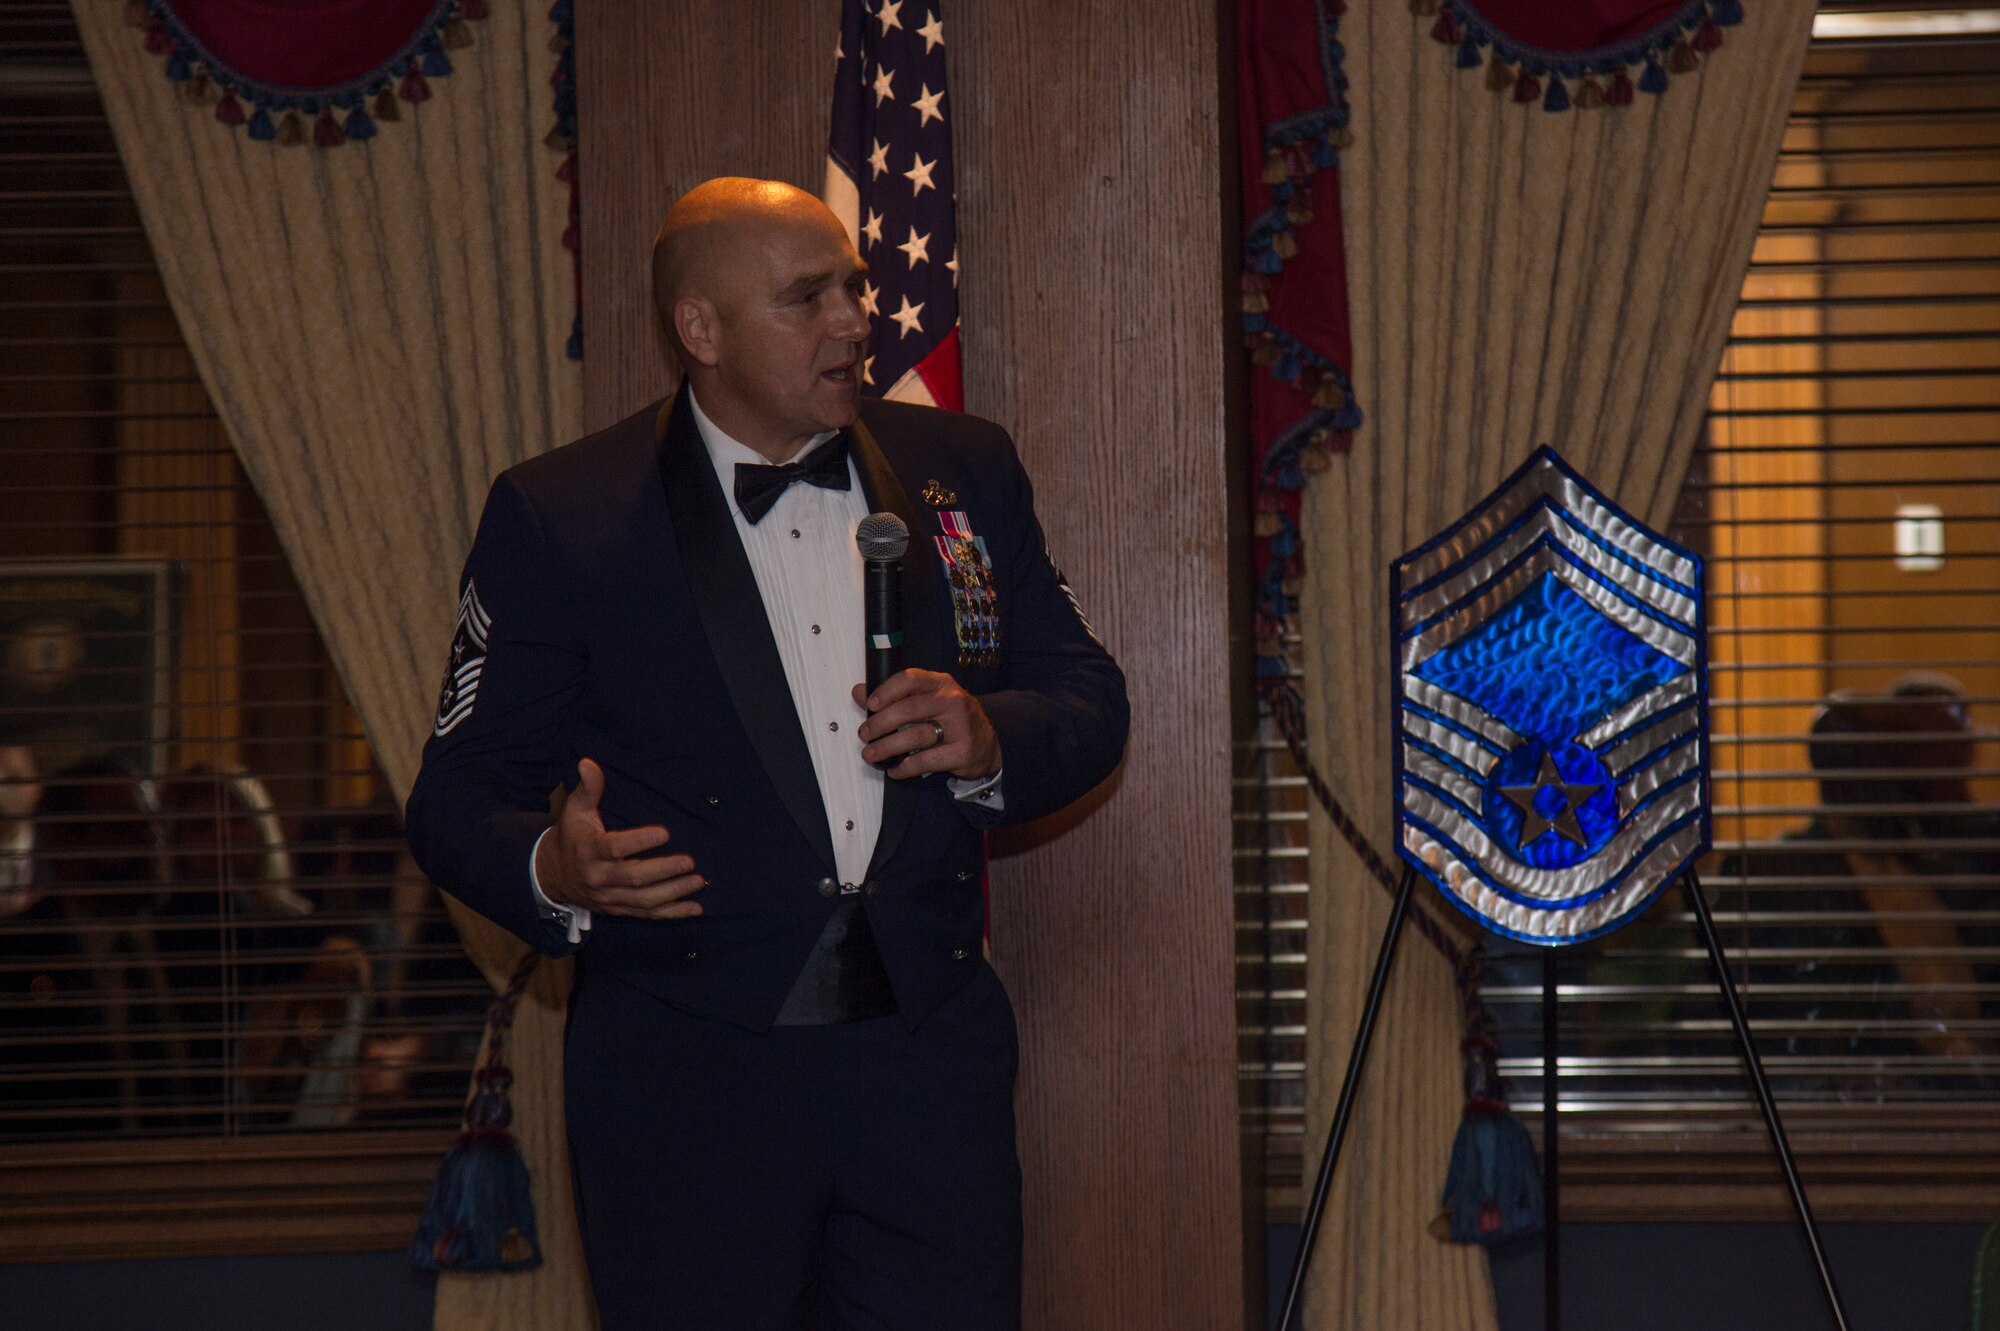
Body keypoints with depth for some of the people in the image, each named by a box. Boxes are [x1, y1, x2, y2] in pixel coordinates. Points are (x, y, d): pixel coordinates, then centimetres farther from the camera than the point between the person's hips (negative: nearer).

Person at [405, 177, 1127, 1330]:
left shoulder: (966, 474, 10)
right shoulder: (557, 518, -1)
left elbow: (1091, 704, 15)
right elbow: (461, 798, -1)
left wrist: (990, 741, -7)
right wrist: (557, 870, -23)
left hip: (929, 1057, 3)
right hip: (687, 1077, -3)